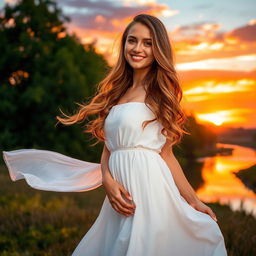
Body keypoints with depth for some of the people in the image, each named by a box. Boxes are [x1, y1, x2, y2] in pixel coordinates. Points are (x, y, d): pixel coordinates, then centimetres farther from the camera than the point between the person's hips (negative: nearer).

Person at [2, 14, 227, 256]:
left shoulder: (158, 92, 1)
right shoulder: (117, 92, 16)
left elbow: (166, 153, 0)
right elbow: (108, 148, 14)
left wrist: (193, 200, -4)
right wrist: (108, 180, -5)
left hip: (148, 185, -5)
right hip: (122, 195, 5)